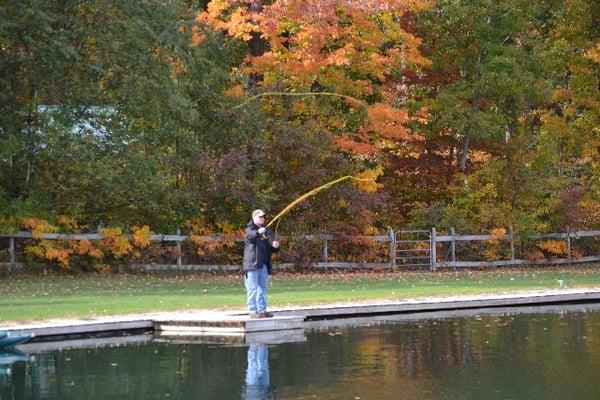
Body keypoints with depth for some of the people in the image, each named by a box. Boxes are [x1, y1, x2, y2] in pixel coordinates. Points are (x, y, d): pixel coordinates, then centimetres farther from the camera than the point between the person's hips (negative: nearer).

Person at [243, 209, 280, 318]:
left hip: (263, 264, 7)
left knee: (263, 288, 10)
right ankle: (253, 311, -5)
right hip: (252, 264, -7)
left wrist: (275, 246, -9)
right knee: (252, 289, -6)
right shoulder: (250, 229, -1)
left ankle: (262, 310, 17)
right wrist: (258, 232, -48)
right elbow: (250, 236, -26)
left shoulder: (267, 231, 17)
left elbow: (271, 249, 16)